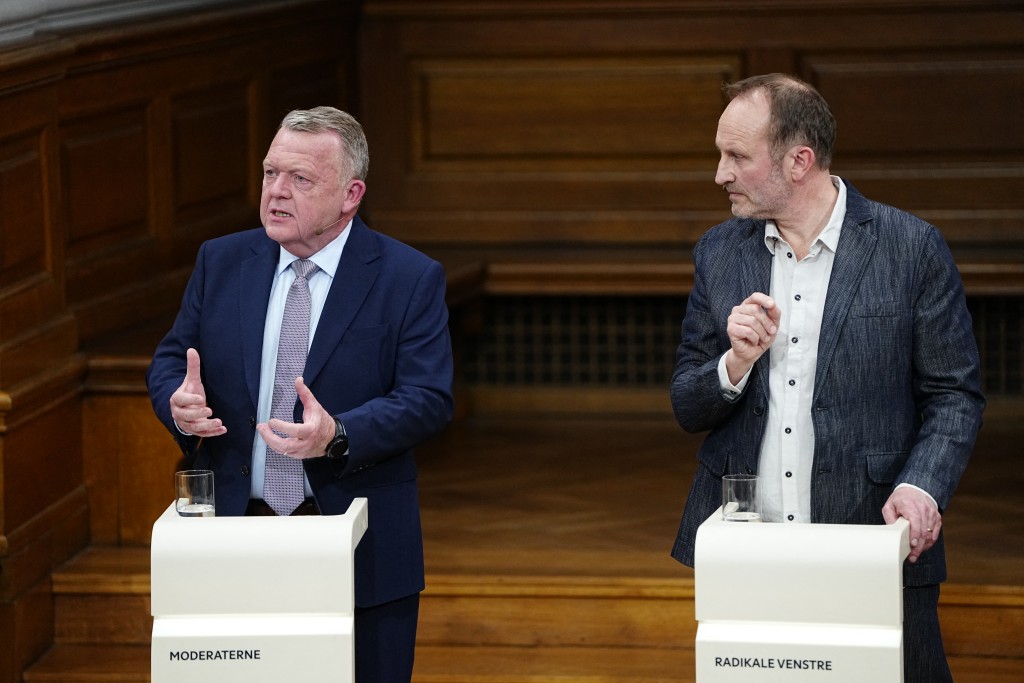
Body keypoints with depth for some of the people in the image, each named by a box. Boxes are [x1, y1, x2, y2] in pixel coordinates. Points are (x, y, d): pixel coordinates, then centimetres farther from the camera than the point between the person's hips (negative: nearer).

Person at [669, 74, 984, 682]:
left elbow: (955, 395, 1)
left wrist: (922, 485, -17)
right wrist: (736, 364, -11)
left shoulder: (912, 248, -2)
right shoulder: (718, 253, 9)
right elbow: (687, 408, 10)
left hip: (872, 552, -3)